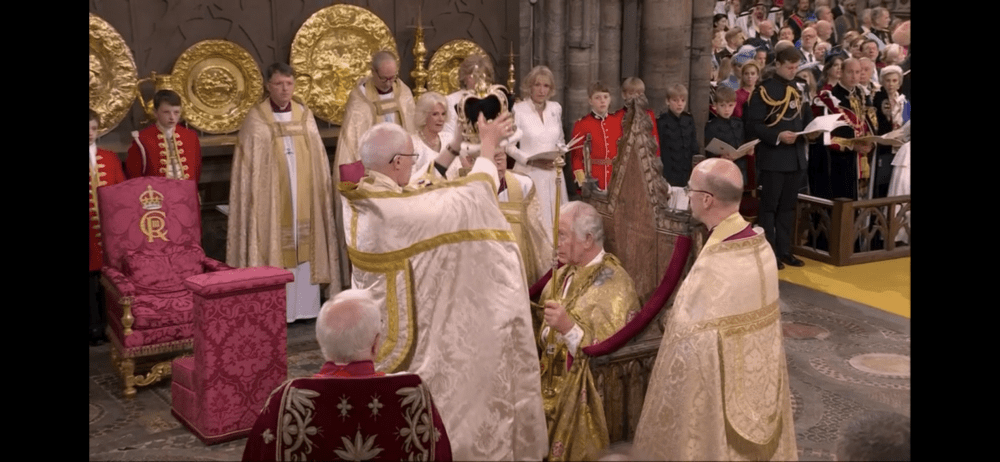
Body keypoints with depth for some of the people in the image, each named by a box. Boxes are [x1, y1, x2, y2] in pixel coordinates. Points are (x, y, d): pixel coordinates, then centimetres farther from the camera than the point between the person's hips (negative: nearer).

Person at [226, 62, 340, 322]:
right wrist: (255, 197, -10)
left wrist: (323, 191, 7)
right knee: (274, 246, -2)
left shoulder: (305, 115, 8)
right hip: (272, 199, -4)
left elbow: (318, 159, 11)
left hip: (304, 198, 4)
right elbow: (249, 166, -4)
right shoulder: (256, 120, -4)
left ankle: (305, 305, 16)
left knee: (304, 247, 7)